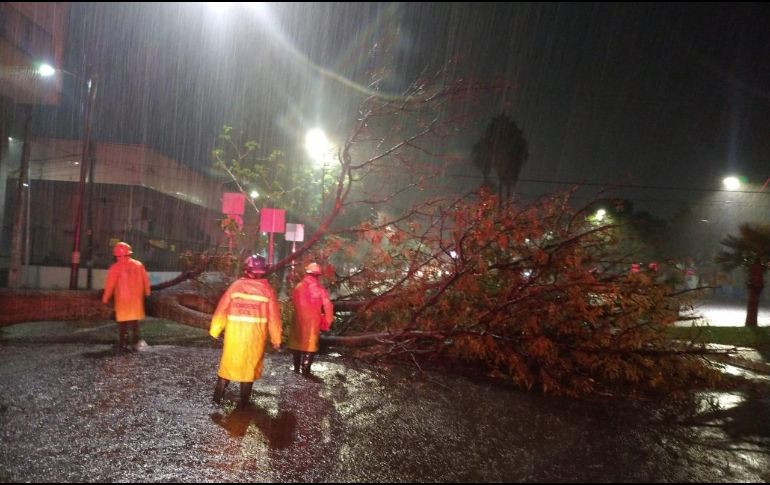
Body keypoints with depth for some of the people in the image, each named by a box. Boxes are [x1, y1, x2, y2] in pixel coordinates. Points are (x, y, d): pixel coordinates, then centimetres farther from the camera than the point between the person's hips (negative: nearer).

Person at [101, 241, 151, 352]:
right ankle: (135, 342, 5)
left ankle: (123, 344, 5)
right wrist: (146, 292, 19)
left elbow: (110, 284, -10)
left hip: (122, 298, -2)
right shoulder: (138, 265, 2)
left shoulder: (115, 267, -9)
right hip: (136, 297, 3)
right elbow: (145, 280, 6)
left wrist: (105, 298, 0)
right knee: (134, 319, 12)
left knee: (122, 320, 7)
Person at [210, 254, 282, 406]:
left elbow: (222, 310, -2)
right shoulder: (267, 290, -6)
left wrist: (214, 331, 8)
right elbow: (273, 317, -4)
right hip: (255, 336, -1)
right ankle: (244, 402, 18)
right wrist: (276, 339, 6)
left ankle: (217, 397, 23)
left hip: (234, 334, 1)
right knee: (250, 366, 12)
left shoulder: (236, 285, -5)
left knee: (228, 364, 16)